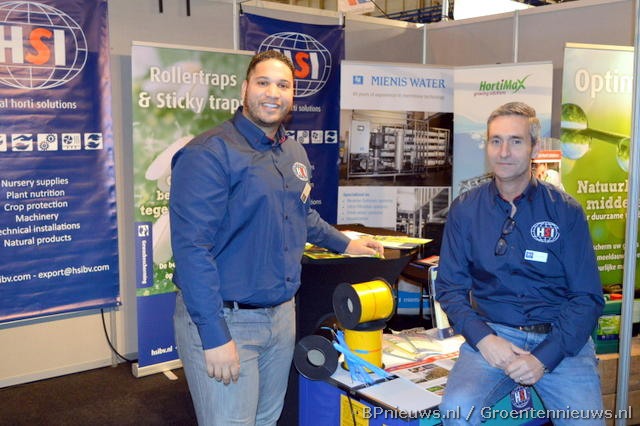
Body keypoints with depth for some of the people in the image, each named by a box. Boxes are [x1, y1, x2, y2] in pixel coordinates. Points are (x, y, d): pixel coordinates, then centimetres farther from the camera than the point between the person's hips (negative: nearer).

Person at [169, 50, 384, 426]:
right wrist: (214, 336, -23)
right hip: (225, 320, -7)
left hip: (282, 313, 8)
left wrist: (345, 243, 25)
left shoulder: (296, 154, 9)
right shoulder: (209, 153, -17)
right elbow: (192, 248, -22)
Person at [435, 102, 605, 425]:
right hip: (492, 334, -1)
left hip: (561, 339, 1)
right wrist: (483, 338, -14)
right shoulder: (464, 209, 3)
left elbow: (588, 297, -1)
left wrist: (544, 357, -13)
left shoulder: (566, 211, 0)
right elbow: (450, 286, 4)